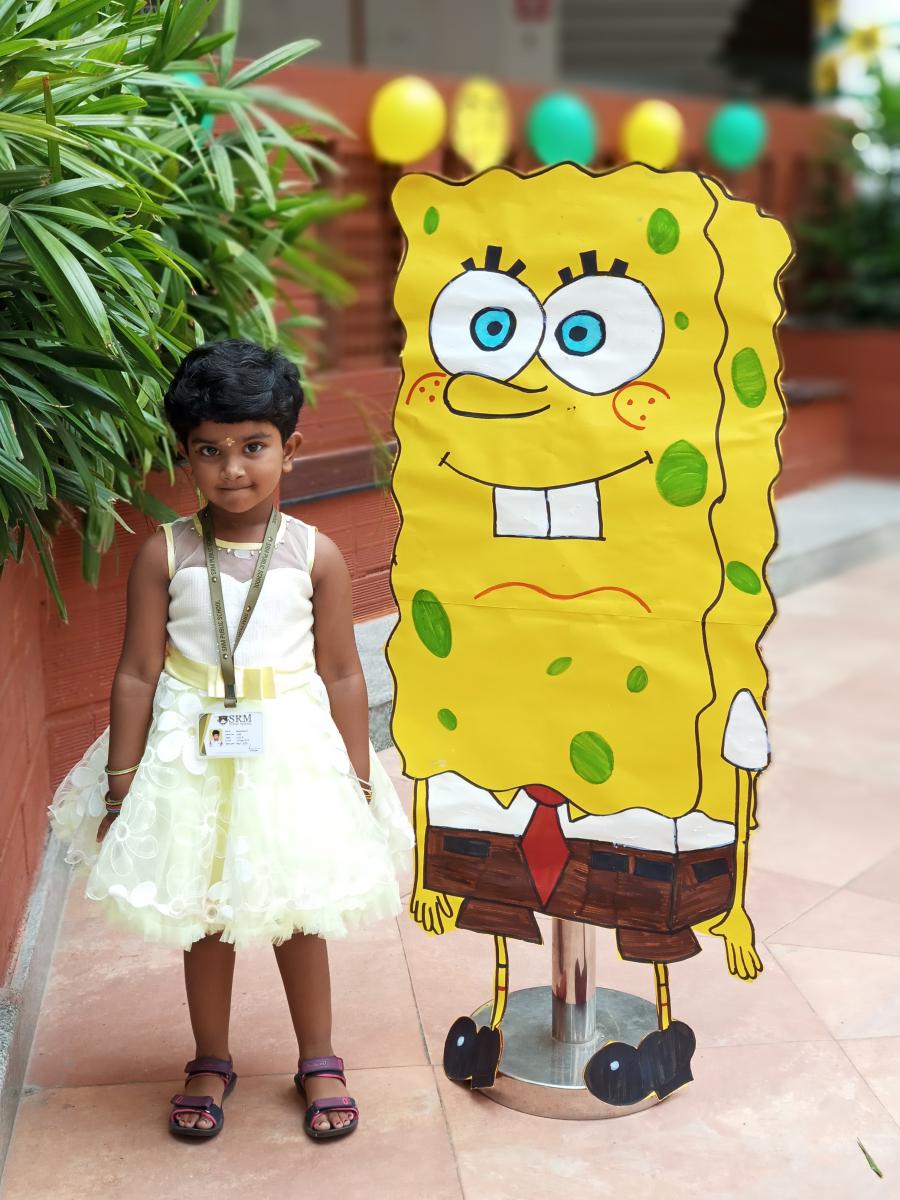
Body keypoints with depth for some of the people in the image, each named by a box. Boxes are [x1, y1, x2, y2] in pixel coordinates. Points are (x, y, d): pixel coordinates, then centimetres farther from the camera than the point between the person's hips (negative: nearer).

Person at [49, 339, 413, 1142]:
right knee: (203, 919, 14)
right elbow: (137, 674, -6)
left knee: (296, 913, 13)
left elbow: (342, 676, -4)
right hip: (191, 758, 1)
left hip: (291, 755, 0)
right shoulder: (165, 554, -8)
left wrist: (358, 786, -1)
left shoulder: (316, 555, -8)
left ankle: (318, 1061, 33)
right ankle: (211, 1062, 36)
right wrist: (120, 788, -5)